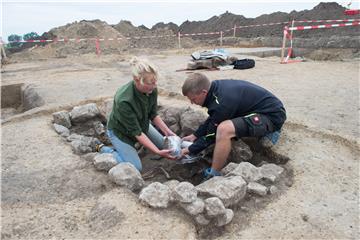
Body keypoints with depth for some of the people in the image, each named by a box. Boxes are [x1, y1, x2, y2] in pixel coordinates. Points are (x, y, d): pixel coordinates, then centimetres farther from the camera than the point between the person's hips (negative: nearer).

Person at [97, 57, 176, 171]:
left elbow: (153, 114, -6)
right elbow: (136, 131, -33)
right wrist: (157, 152, -33)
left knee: (165, 146, 11)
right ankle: (104, 149, 7)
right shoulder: (124, 100, -40)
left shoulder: (152, 89, -22)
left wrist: (167, 131, -16)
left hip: (142, 124, 7)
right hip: (120, 131, -6)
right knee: (136, 168, -12)